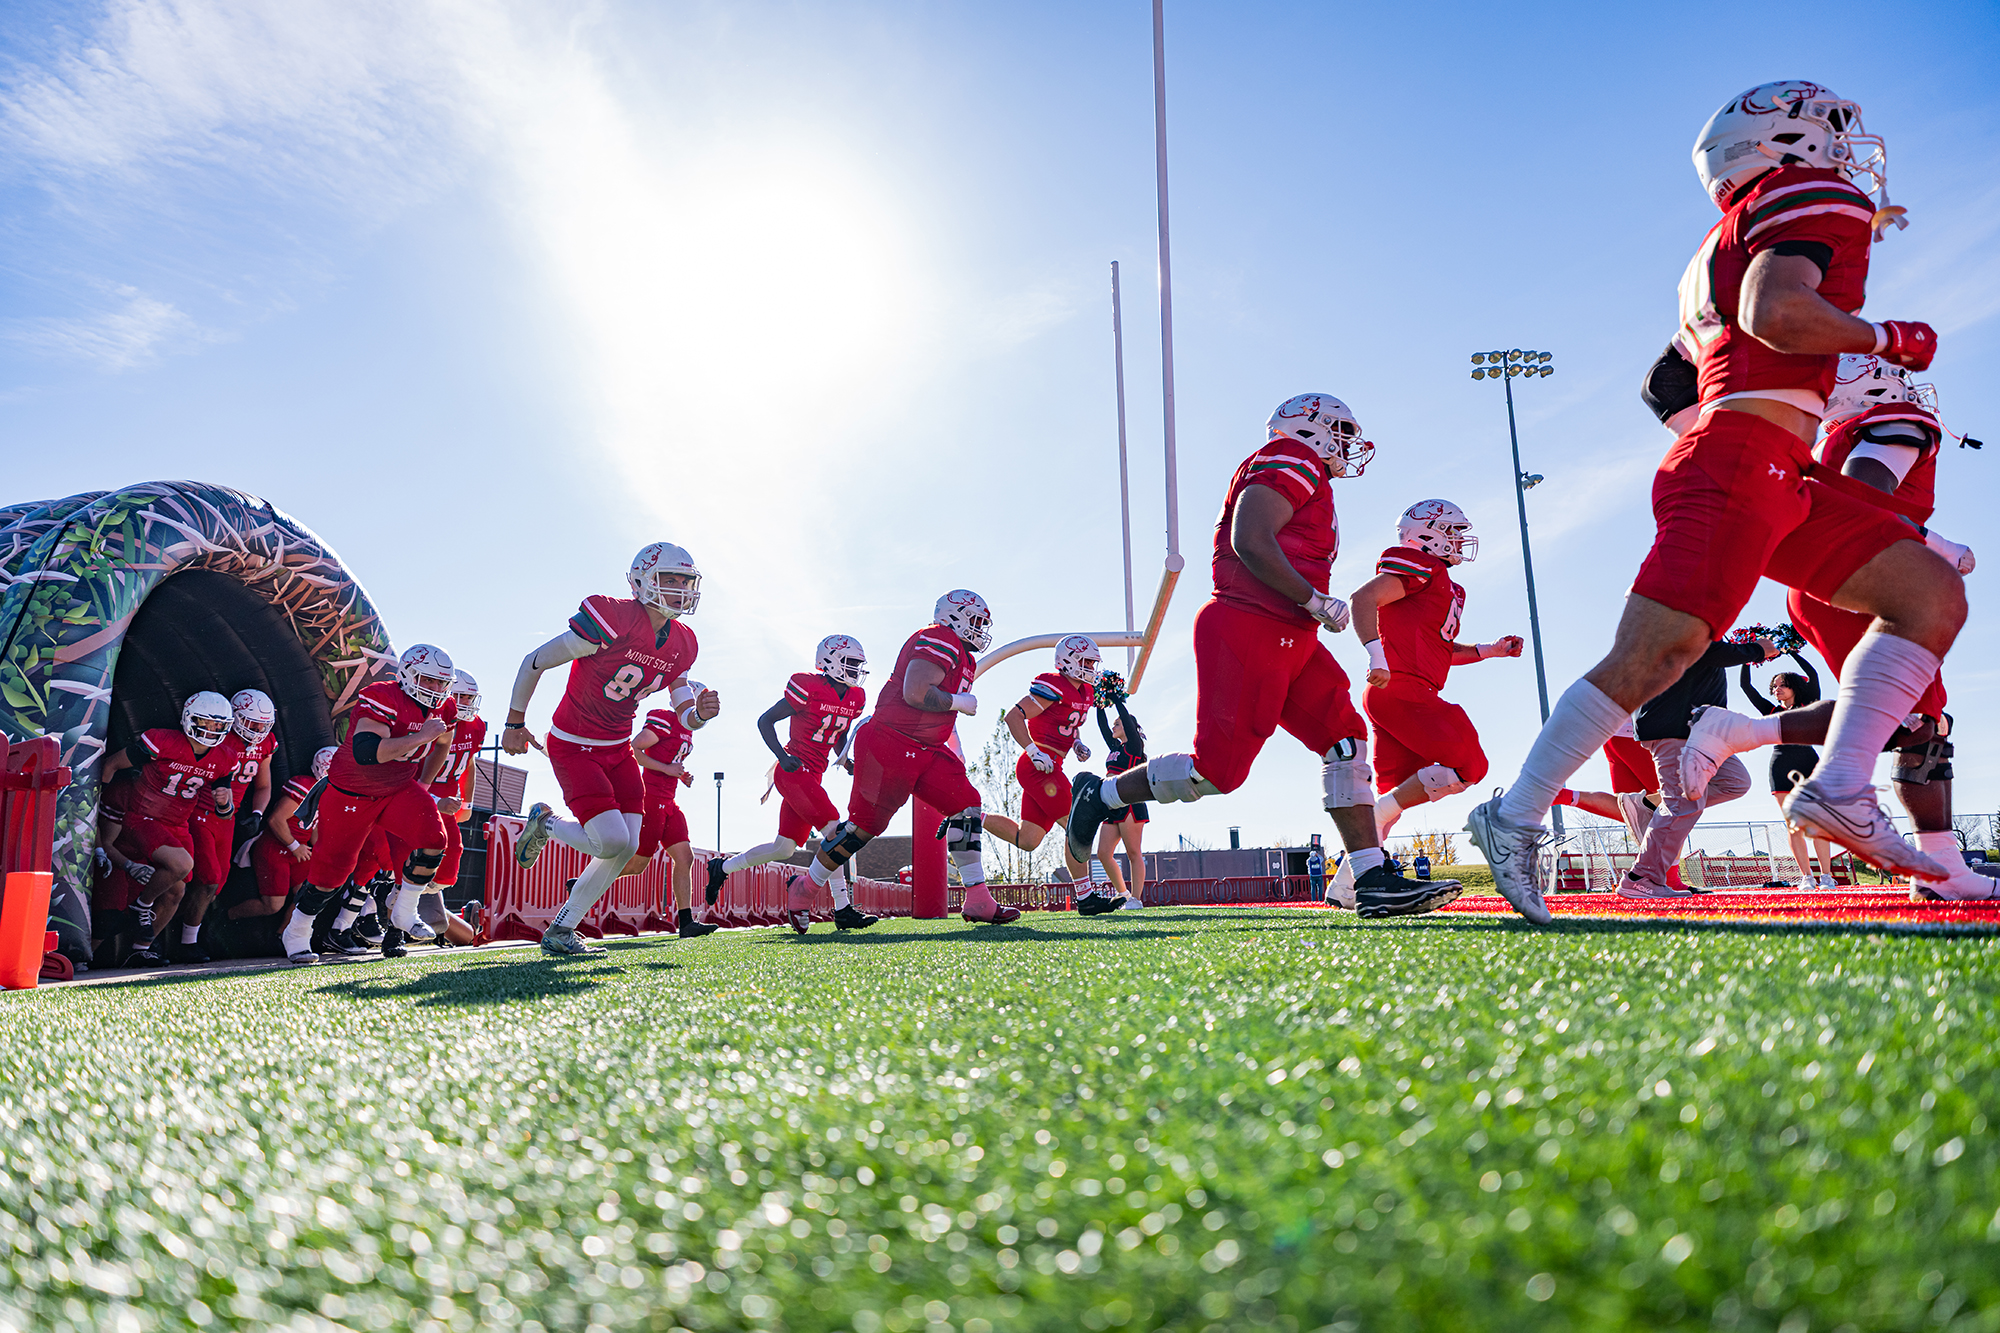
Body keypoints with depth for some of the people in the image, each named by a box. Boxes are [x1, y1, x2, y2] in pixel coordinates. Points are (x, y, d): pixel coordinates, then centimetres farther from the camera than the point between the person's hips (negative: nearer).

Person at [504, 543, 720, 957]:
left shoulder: (681, 645, -1)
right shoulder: (613, 620, -23)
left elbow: (684, 716, 7)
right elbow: (535, 662, -14)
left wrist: (700, 713, -19)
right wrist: (514, 723, -6)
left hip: (618, 749, 7)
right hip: (573, 747, -7)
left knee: (627, 846, -1)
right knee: (613, 841, -16)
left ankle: (560, 931, 13)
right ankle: (544, 824, 15)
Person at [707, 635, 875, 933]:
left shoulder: (855, 699, 9)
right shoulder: (809, 688, -13)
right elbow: (765, 720, -7)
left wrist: (845, 760, 5)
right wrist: (783, 757, -18)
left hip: (813, 776, 9)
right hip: (794, 772, -9)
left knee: (785, 848, 12)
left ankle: (722, 867, 31)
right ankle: (842, 909, -12)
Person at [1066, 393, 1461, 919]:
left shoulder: (1310, 486, 26)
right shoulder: (1291, 466, -5)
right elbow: (1250, 542, -20)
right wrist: (1316, 601, -16)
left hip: (1287, 640, 11)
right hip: (1249, 633, -11)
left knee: (1345, 738, 2)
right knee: (1218, 769, -9)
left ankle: (1374, 882, 1)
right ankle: (1101, 796, 10)